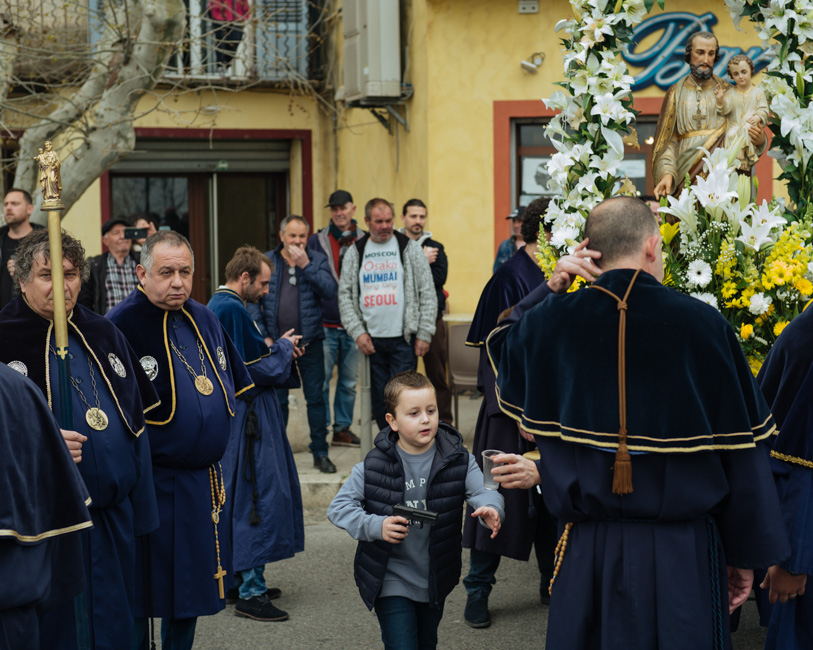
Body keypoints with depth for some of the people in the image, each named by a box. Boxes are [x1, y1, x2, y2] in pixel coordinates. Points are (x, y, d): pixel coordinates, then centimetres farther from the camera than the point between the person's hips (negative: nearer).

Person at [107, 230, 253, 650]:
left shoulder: (204, 320, 8)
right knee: (138, 599, 2)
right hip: (151, 486, -7)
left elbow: (232, 388, 21)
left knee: (191, 587, 17)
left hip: (204, 484, 7)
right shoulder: (122, 324, -14)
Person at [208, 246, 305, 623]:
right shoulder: (233, 310, -20)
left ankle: (246, 579, 25)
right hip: (248, 420, -11)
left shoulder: (216, 306, 13)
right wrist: (284, 347, -4)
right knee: (260, 496, -7)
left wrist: (277, 348, 12)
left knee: (240, 498, 16)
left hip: (236, 417, 11)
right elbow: (258, 370, -20)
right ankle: (250, 592, -4)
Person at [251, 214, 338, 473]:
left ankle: (320, 452, 13)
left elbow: (329, 291, -12)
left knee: (316, 398, 3)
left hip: (310, 342, 0)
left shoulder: (317, 260, 3)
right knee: (277, 400, 8)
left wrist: (306, 265, -17)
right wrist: (264, 336, -6)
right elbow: (252, 301, 1)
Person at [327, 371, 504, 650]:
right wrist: (375, 526, -24)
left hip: (435, 583, 3)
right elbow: (339, 507, -8)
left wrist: (490, 510, -40)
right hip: (391, 582, -3)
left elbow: (483, 491, -16)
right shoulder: (373, 466, -11)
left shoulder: (458, 460, -7)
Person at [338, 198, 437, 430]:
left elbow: (427, 293, 0)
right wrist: (357, 332, -3)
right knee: (379, 399, 7)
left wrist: (424, 334, -6)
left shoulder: (409, 248, 2)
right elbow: (345, 295, 8)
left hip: (403, 339, -3)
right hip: (371, 341, 3)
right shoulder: (355, 252, 9)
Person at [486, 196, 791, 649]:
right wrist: (745, 555, 3)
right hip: (683, 554, -2)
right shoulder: (703, 323, -12)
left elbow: (502, 345, 21)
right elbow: (741, 448, -6)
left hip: (588, 548, 2)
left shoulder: (550, 322, -6)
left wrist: (550, 291, 15)